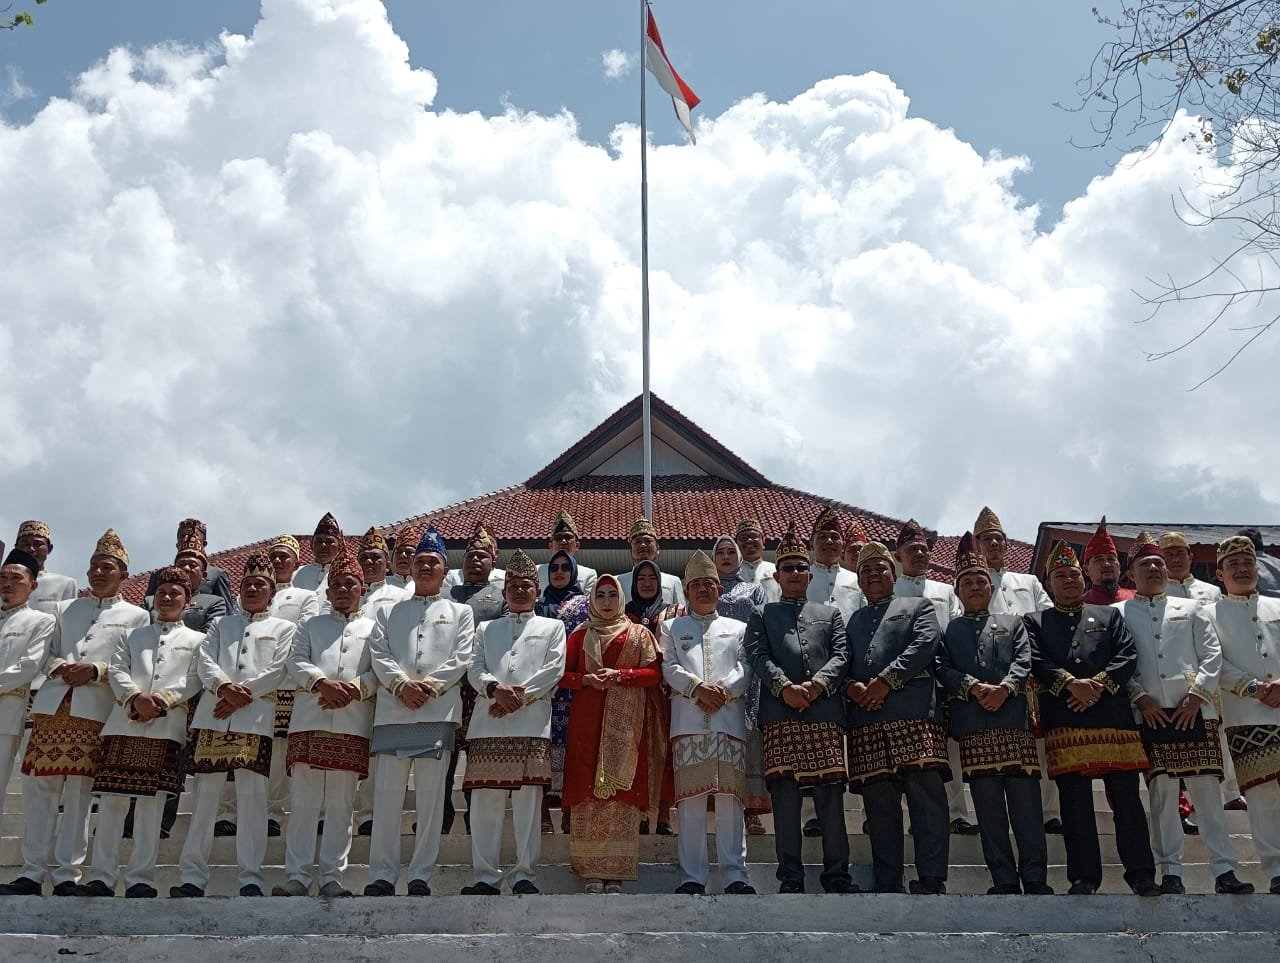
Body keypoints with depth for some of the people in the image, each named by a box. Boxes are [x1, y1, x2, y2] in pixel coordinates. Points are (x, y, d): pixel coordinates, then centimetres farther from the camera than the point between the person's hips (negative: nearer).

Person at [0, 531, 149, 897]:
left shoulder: (136, 616, 11)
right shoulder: (66, 609, 22)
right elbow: (47, 655, 19)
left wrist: (96, 670, -10)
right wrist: (59, 668, -4)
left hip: (95, 711, -3)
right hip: (52, 704, 3)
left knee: (79, 791, -4)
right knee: (39, 788, 0)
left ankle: (68, 874, 3)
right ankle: (32, 872, 6)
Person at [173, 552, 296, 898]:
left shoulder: (283, 628, 16)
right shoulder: (221, 624, 25)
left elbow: (279, 670, 2)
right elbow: (204, 660, 10)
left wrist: (243, 694, -9)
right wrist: (224, 686, -10)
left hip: (256, 718, -2)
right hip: (212, 716, 3)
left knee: (252, 797, -5)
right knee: (204, 795, 0)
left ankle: (250, 878, -3)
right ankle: (193, 876, 5)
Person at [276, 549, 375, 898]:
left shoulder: (373, 628, 17)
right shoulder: (310, 626, 22)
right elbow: (296, 662, 7)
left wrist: (354, 689, -14)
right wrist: (323, 683, -12)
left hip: (353, 723, -1)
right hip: (309, 720, 1)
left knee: (341, 804, 0)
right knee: (303, 801, -2)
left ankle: (331, 876, 4)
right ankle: (297, 876, 0)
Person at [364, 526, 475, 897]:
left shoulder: (460, 612, 17)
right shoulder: (389, 611, 22)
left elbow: (461, 658, 4)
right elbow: (378, 654, 8)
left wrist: (430, 686, -10)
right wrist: (402, 685, -9)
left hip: (439, 710, -1)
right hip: (392, 710, 1)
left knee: (431, 795, -1)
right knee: (386, 794, -2)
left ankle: (421, 877, 4)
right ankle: (382, 875, 3)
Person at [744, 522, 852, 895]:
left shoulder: (830, 614, 22)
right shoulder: (762, 615, 19)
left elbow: (841, 655, 8)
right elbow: (758, 656, 4)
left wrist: (816, 685, -10)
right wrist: (784, 687, -13)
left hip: (825, 712, 1)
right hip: (780, 715, -1)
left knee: (831, 795, -1)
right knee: (785, 797, -4)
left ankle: (837, 874, 5)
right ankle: (791, 877, 1)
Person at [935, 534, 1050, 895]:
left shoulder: (1013, 623, 21)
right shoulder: (947, 630, 19)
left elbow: (1024, 661, 6)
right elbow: (942, 668, 5)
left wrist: (1004, 688, -13)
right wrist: (973, 687, -12)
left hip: (1014, 720, 0)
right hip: (973, 726, 0)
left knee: (1027, 807, -2)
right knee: (989, 811, 1)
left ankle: (1036, 882, 4)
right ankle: (1004, 882, 6)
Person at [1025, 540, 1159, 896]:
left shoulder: (1110, 615, 20)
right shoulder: (1035, 622, 16)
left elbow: (1128, 655, 6)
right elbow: (1036, 662, 0)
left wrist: (1099, 684, -10)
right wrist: (1070, 684, -15)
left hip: (1114, 716, 1)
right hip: (1064, 721, -1)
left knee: (1127, 798, 1)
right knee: (1075, 802, -1)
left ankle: (1141, 873, 11)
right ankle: (1083, 877, 5)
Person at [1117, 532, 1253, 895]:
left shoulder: (1191, 608, 16)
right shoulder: (1117, 614, 12)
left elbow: (1212, 655, 8)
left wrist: (1197, 695, -5)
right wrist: (1141, 698, -8)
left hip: (1194, 710, 1)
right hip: (1149, 712, -1)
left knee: (1207, 788, 0)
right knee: (1161, 789, -3)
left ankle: (1224, 870, 4)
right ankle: (1170, 872, 2)